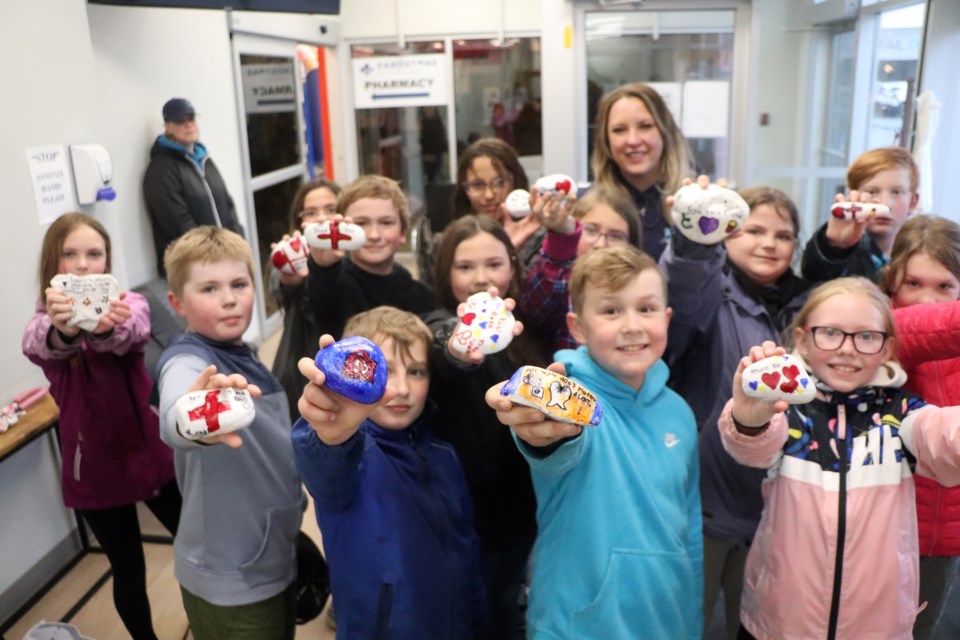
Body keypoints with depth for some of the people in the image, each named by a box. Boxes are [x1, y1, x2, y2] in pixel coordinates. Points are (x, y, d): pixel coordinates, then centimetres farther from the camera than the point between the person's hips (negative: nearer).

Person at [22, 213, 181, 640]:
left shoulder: (128, 304, -7)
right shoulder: (44, 321, -5)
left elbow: (133, 332, -31)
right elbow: (37, 345, -30)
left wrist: (106, 325, -55)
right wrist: (62, 327, -54)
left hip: (152, 452, 0)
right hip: (95, 466, 0)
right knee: (128, 571, 12)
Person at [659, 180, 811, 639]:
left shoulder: (804, 305, 8)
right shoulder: (709, 293, -11)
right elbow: (679, 297, -36)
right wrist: (694, 238, -54)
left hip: (776, 499, 5)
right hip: (705, 493, -5)